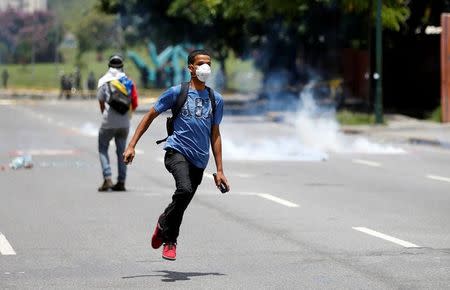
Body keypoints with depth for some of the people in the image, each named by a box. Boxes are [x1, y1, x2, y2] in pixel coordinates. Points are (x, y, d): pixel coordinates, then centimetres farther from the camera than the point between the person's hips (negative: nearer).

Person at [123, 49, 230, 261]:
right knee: (185, 189, -29)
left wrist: (219, 170, 14)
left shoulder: (216, 100, 12)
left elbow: (215, 135, 18)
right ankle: (168, 232, -7)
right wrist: (132, 145, -1)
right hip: (177, 151, -5)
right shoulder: (177, 92, 0)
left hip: (199, 160, 5)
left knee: (182, 203, 5)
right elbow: (150, 116, 6)